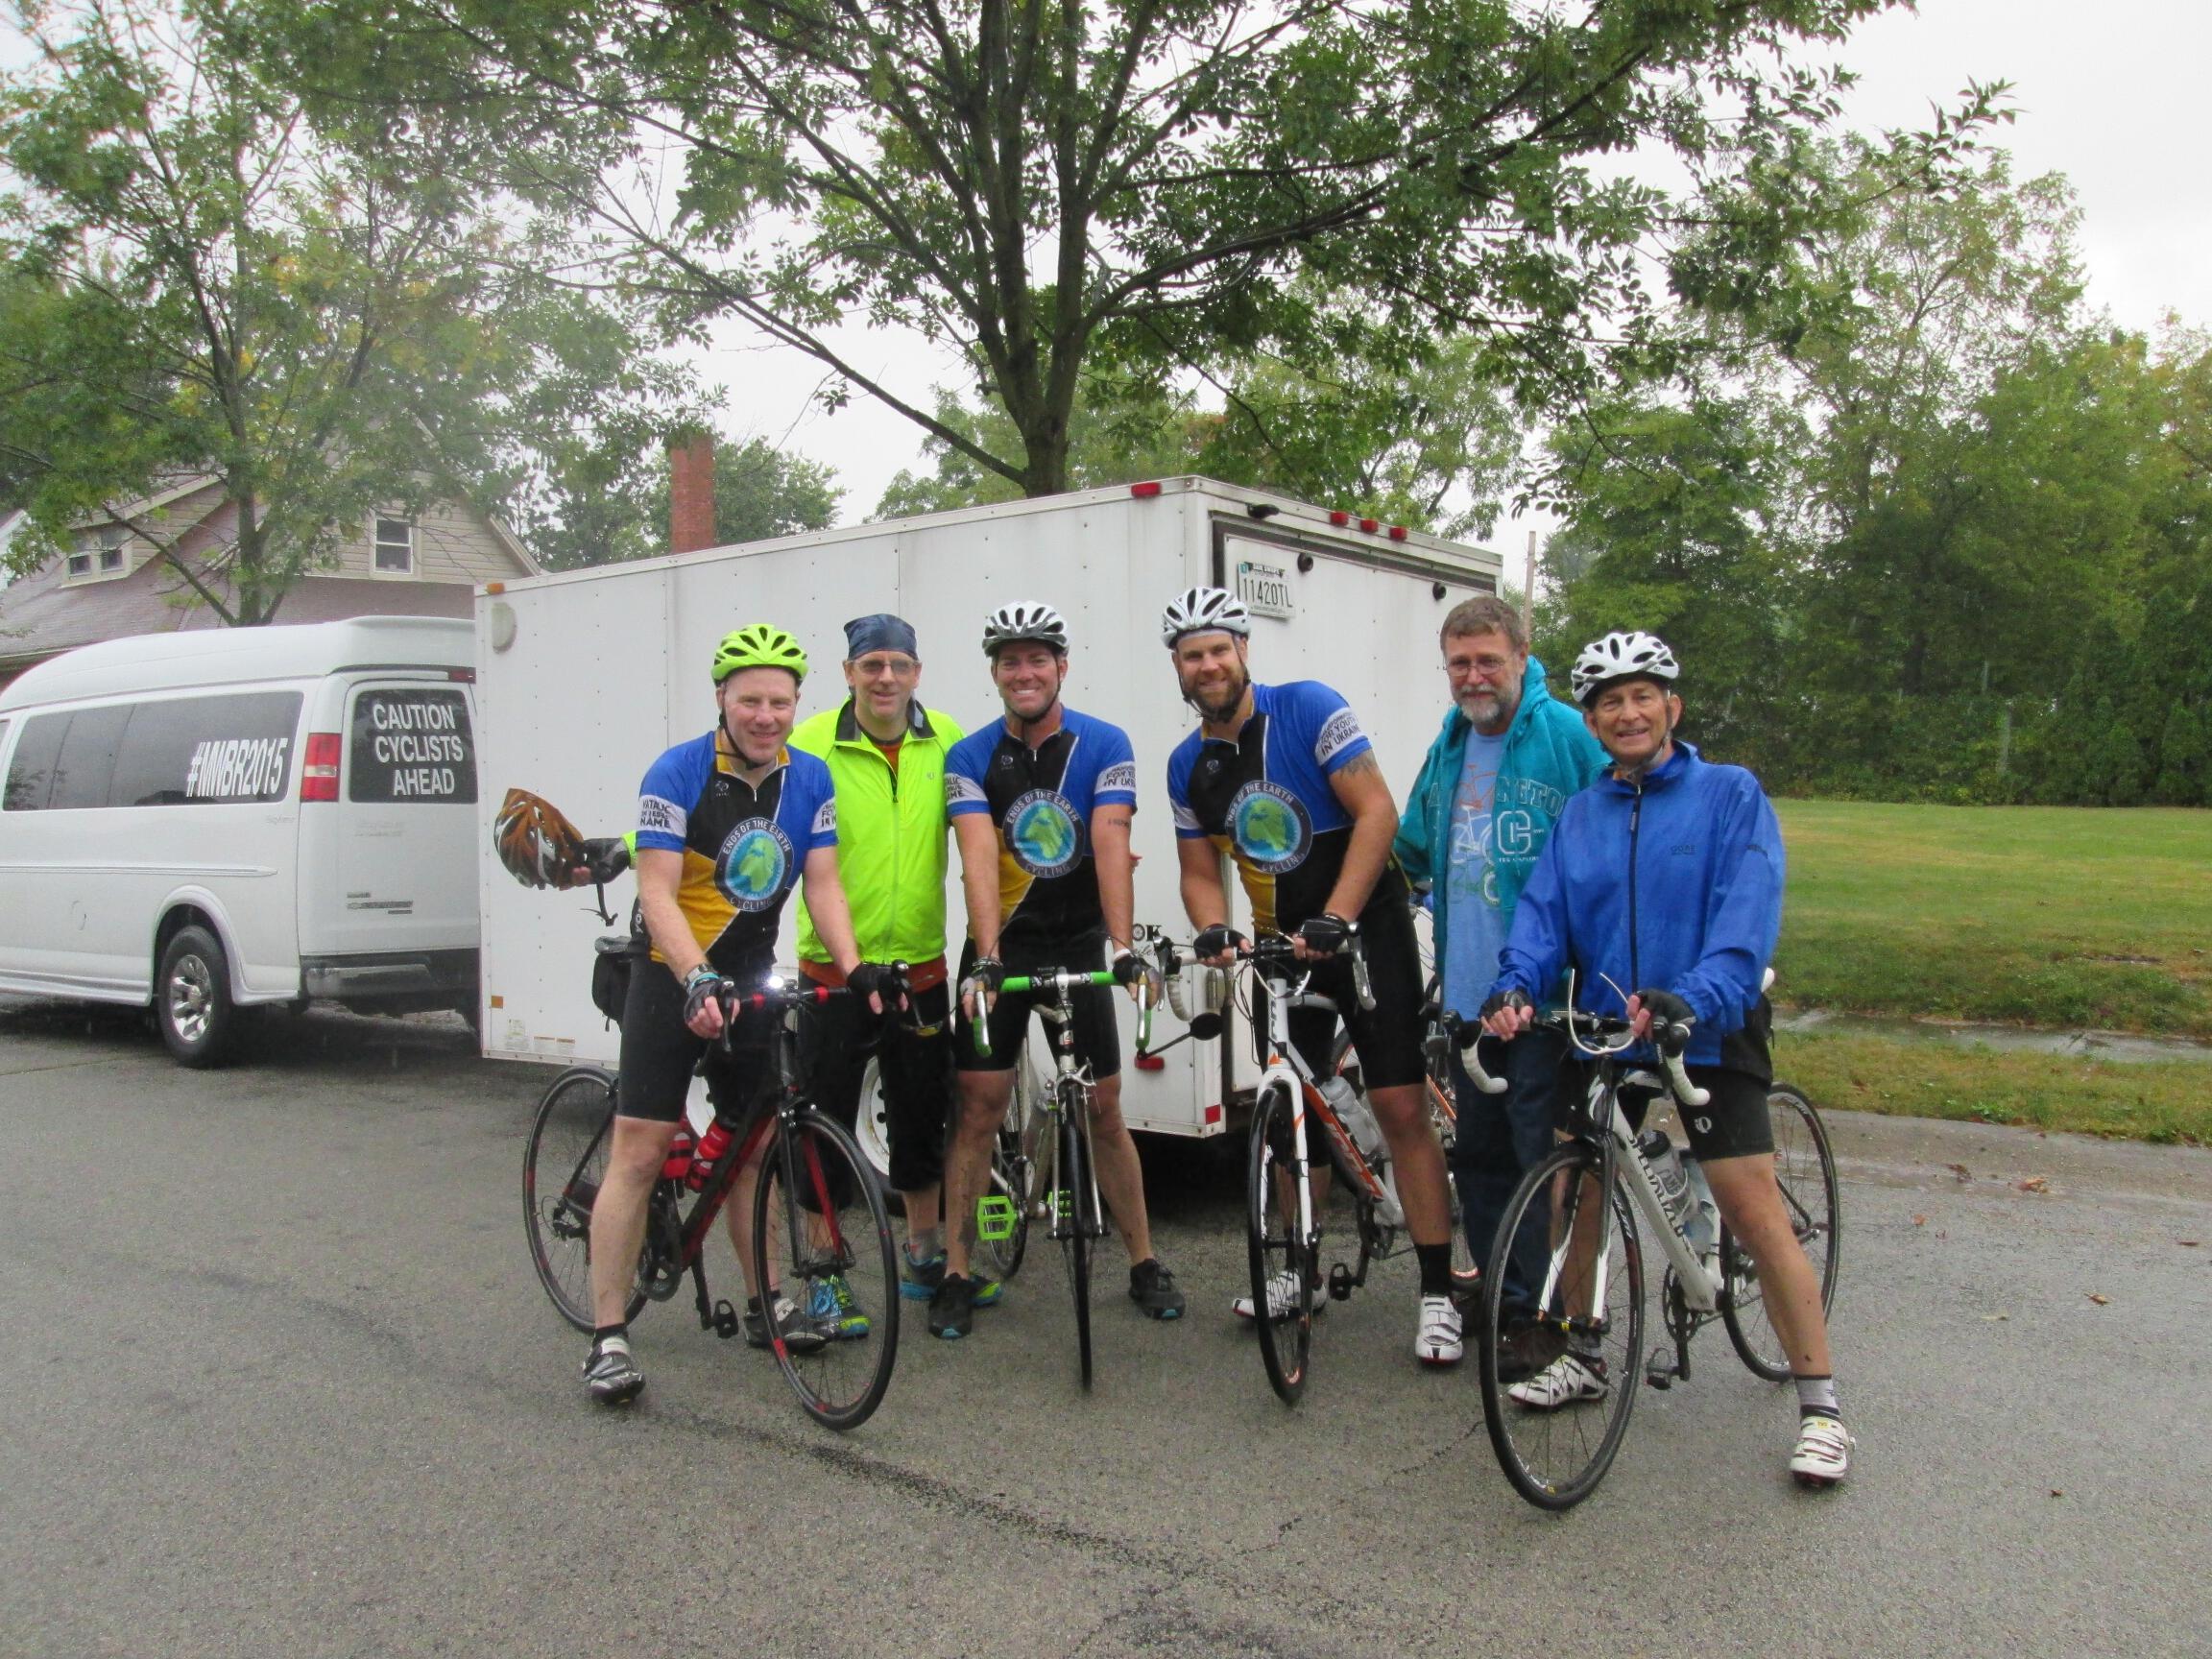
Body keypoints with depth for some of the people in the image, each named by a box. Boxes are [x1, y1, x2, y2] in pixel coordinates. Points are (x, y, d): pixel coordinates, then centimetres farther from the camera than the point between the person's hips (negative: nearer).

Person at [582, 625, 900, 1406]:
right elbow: (657, 893, -22)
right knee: (640, 1149, -8)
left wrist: (855, 968, -19)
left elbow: (822, 884, -4)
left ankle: (764, 1305, 26)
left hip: (751, 978, 5)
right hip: (674, 977, -5)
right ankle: (608, 1337, -1)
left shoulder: (810, 779, -1)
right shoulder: (678, 772, -16)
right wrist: (698, 980, -36)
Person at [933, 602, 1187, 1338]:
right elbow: (980, 858, -19)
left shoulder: (1105, 745, -7)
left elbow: (1110, 846, -18)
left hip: (1079, 941, 0)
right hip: (1002, 945, 0)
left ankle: (1144, 1264, 17)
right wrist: (986, 961, -30)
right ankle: (957, 1273, 10)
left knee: (1104, 1107, 5)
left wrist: (1124, 949, -29)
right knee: (980, 1106, 0)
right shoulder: (970, 757, -6)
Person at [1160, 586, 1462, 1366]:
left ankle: (1437, 1292, -1)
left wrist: (1336, 919, -25)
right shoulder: (1187, 765, 3)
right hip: (1280, 942, 5)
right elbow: (1200, 870, 8)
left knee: (1402, 1107, -9)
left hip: (1365, 928, -5)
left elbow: (1377, 812, -18)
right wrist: (1213, 930, -14)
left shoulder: (1308, 708, -12)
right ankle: (1300, 1271, 26)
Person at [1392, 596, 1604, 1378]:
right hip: (1466, 992, 7)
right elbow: (1413, 846, 26)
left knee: (1544, 1158, 0)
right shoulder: (1450, 746, 13)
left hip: (1544, 997, -7)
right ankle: (1503, 1299, 29)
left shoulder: (1568, 735, -9)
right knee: (1479, 1153, 15)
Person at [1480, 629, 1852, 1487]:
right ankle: (1584, 1357, 28)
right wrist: (1515, 986, -22)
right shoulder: (1578, 816, 9)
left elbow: (1747, 916, -17)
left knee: (1753, 1210, -6)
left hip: (1707, 1033, -4)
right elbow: (1542, 911, -2)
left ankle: (1820, 1403, 8)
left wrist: (1693, 998, -34)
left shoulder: (1731, 795, -4)